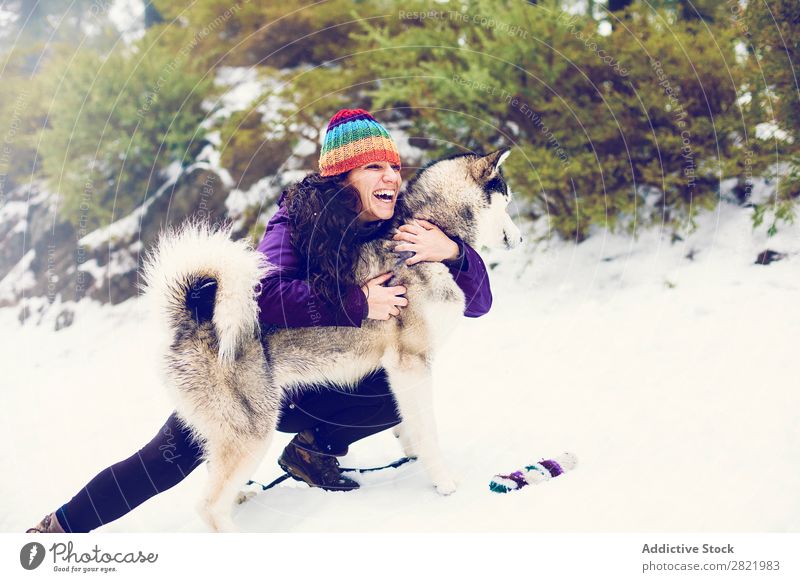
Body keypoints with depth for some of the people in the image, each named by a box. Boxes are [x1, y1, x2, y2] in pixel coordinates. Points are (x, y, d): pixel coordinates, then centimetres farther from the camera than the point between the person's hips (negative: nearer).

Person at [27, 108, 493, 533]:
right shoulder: (301, 215, -19)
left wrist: (453, 252, -33)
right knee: (171, 457, -15)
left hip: (323, 389, 4)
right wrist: (358, 304, -35)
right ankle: (63, 526, 4)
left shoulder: (403, 234, -11)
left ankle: (312, 448, 1)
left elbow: (478, 302, -13)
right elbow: (263, 295, -34)